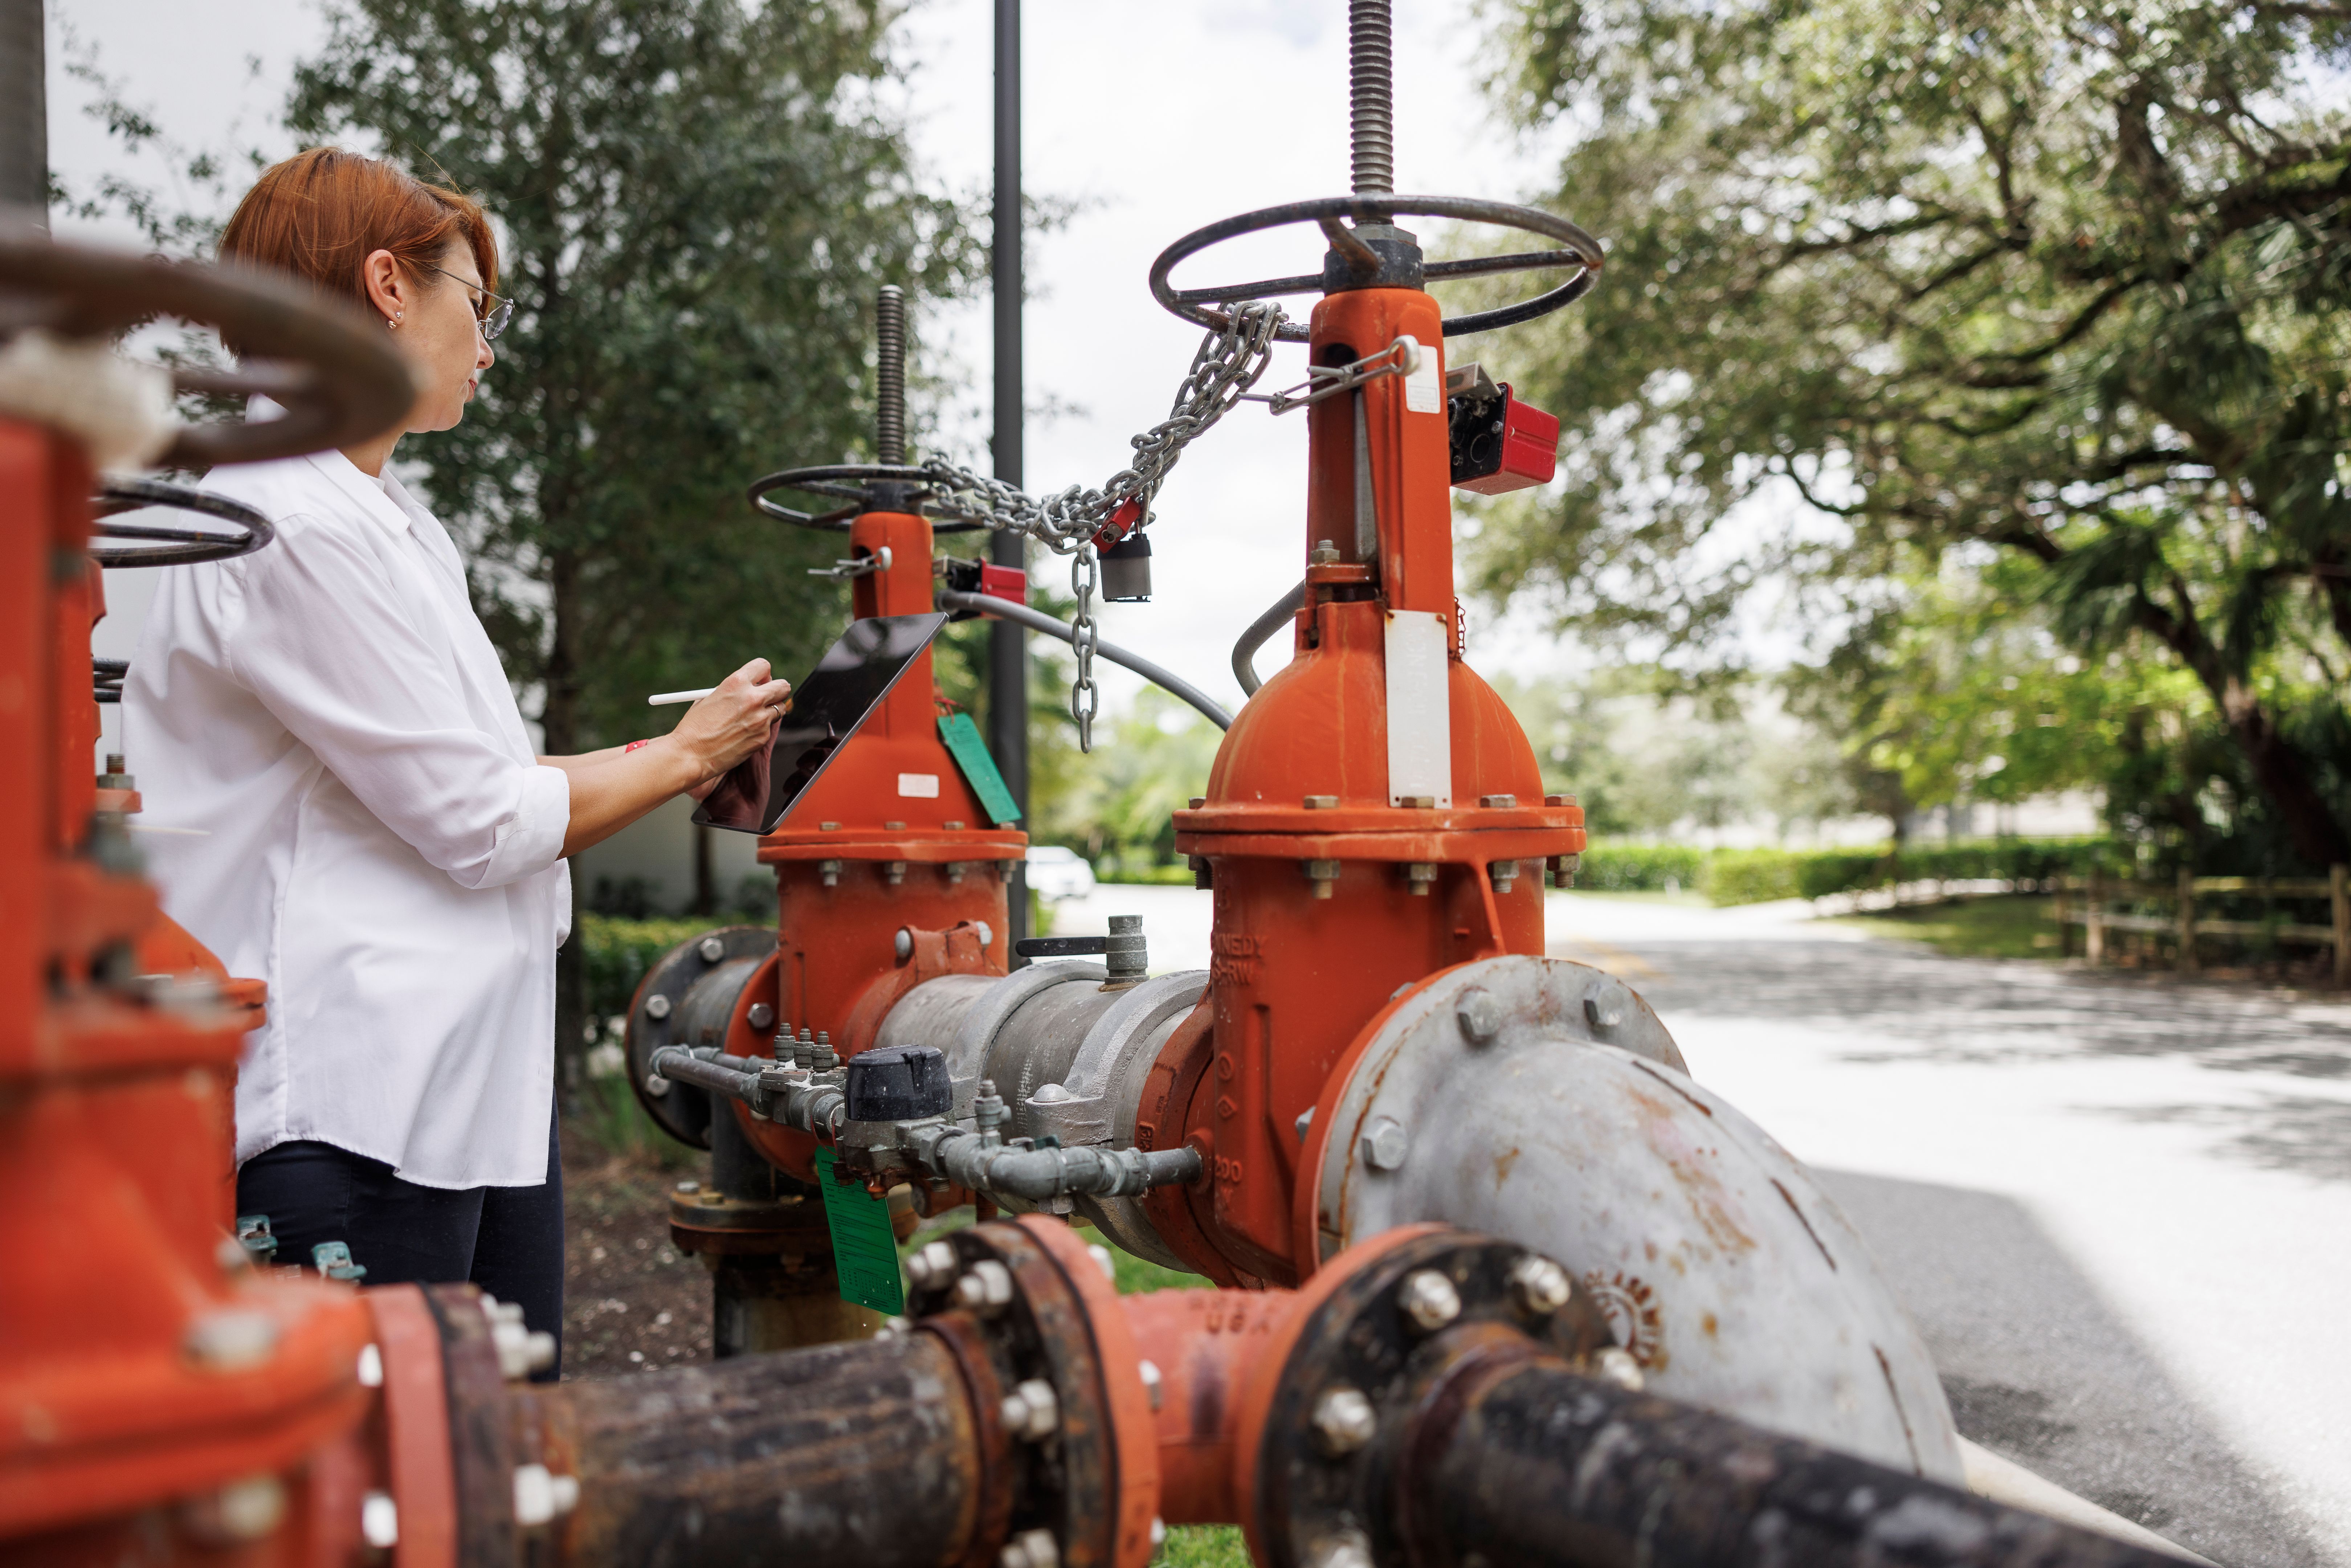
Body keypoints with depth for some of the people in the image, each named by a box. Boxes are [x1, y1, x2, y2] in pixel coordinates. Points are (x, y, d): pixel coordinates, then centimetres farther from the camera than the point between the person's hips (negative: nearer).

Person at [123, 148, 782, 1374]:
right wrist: (684, 751, -2)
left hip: (481, 1078, 10)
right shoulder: (292, 525, -15)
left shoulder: (389, 520, 17)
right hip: (355, 1102, -10)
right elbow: (477, 821, -16)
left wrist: (662, 766, 12)